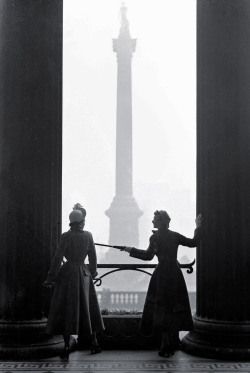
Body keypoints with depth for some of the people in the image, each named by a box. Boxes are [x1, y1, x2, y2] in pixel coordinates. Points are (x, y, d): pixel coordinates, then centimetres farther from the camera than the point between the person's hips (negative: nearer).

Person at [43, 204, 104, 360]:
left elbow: (58, 258, -12)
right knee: (87, 308, 14)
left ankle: (67, 347, -2)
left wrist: (50, 278, -6)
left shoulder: (67, 236, -9)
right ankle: (94, 343, 20)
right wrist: (93, 273, 21)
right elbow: (93, 257, 6)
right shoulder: (88, 235, 0)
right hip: (84, 274, 3)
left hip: (68, 272, -3)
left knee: (66, 310, 1)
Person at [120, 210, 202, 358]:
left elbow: (148, 255, -17)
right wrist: (198, 227, 23)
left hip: (162, 274, -5)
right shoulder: (175, 236, 5)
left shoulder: (156, 237, -9)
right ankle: (171, 347, 17)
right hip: (175, 273, 5)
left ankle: (166, 347, -1)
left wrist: (131, 250, -8)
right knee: (174, 308, 11)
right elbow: (193, 243, 12)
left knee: (162, 308, 1)